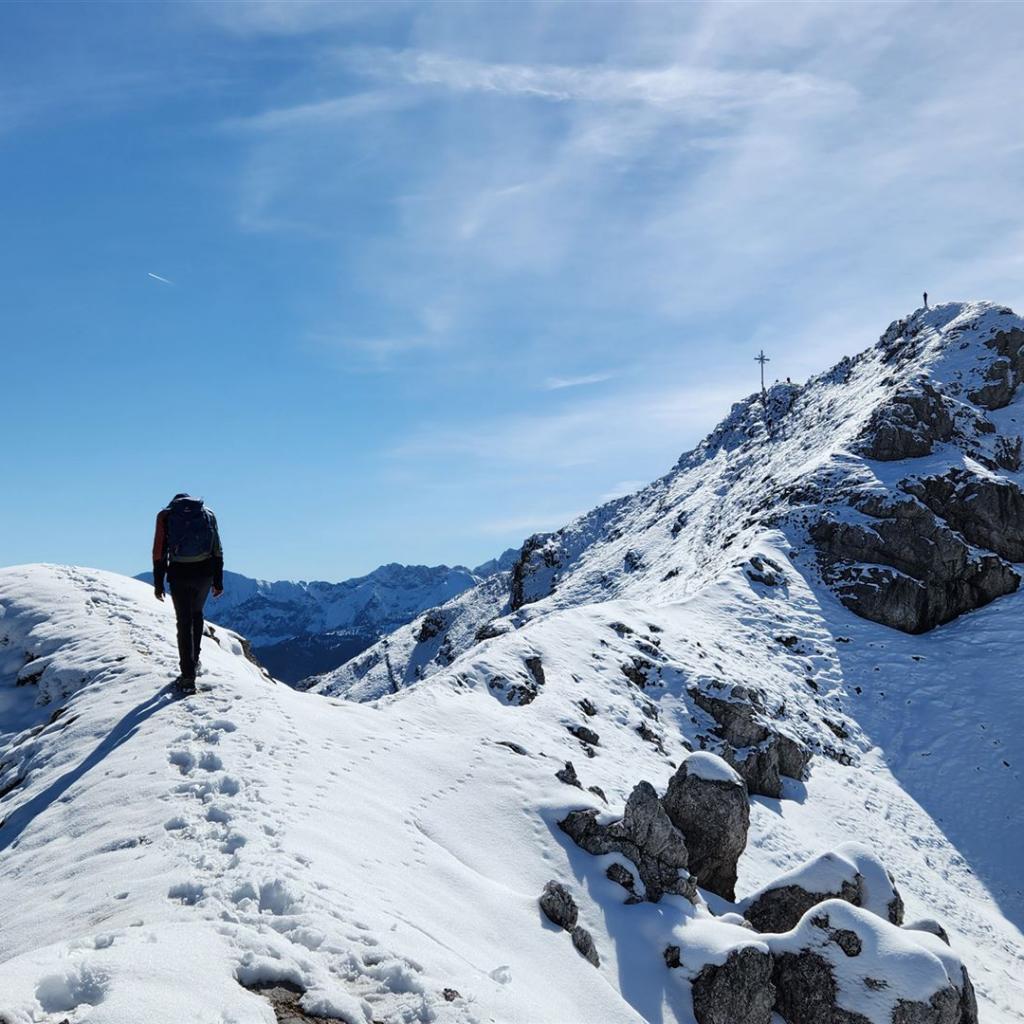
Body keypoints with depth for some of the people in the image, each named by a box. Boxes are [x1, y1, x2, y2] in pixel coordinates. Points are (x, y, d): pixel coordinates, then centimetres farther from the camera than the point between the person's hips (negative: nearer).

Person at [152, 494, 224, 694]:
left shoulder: (165, 515, 7)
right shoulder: (208, 514, 12)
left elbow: (159, 552, 2)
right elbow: (218, 550, 9)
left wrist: (158, 583, 5)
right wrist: (218, 581, 12)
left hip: (179, 574, -2)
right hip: (205, 572, 2)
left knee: (185, 622, 2)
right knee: (197, 613, 25)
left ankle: (188, 676, -2)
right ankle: (194, 661, 27)